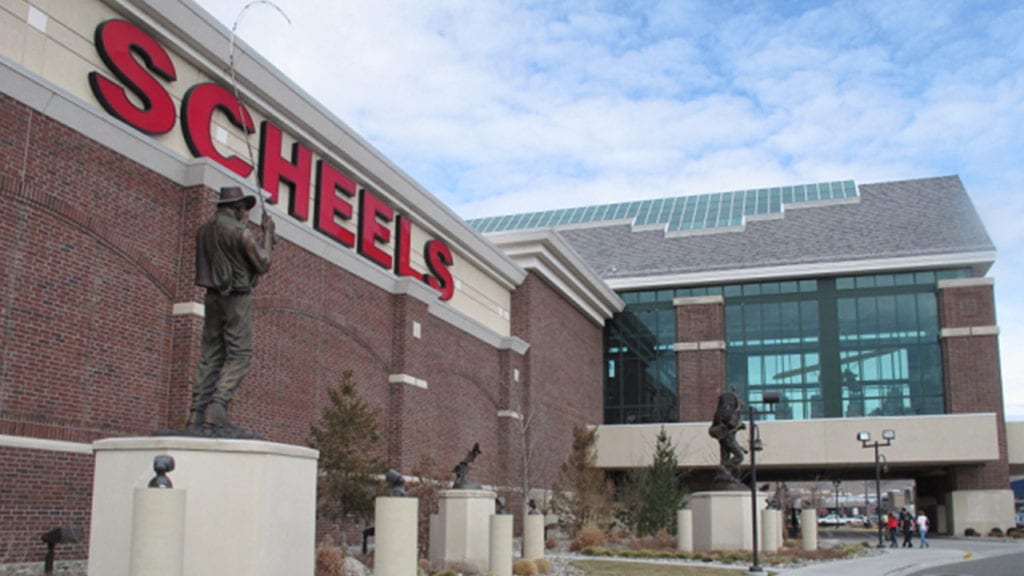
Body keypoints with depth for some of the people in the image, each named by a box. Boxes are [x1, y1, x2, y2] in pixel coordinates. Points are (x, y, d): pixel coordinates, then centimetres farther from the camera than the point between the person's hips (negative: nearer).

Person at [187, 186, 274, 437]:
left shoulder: (204, 230, 10)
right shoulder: (240, 231, -12)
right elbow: (263, 264, -7)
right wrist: (268, 233, 3)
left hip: (213, 296, 8)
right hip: (236, 298, -7)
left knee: (210, 357, 8)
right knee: (239, 356, -6)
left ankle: (197, 417, 5)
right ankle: (216, 414, -17)